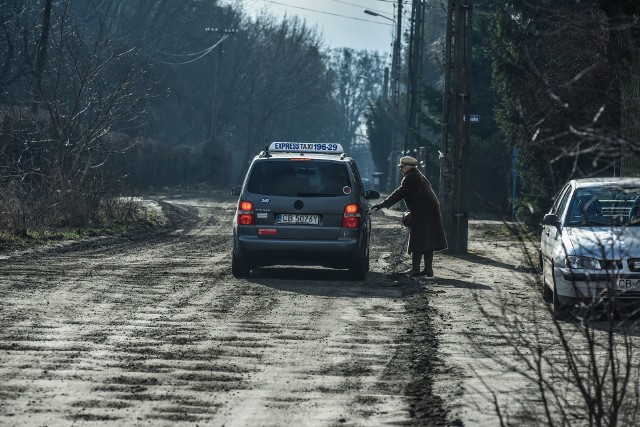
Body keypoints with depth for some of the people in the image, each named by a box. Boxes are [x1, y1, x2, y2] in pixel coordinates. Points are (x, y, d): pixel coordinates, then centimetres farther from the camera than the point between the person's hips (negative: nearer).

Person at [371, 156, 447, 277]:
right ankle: (428, 269, 10)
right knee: (428, 240, 10)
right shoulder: (418, 175, 21)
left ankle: (415, 269, -9)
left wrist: (382, 204, -15)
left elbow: (400, 193, -16)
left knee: (418, 241, -8)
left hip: (422, 213, -10)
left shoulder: (411, 177, -11)